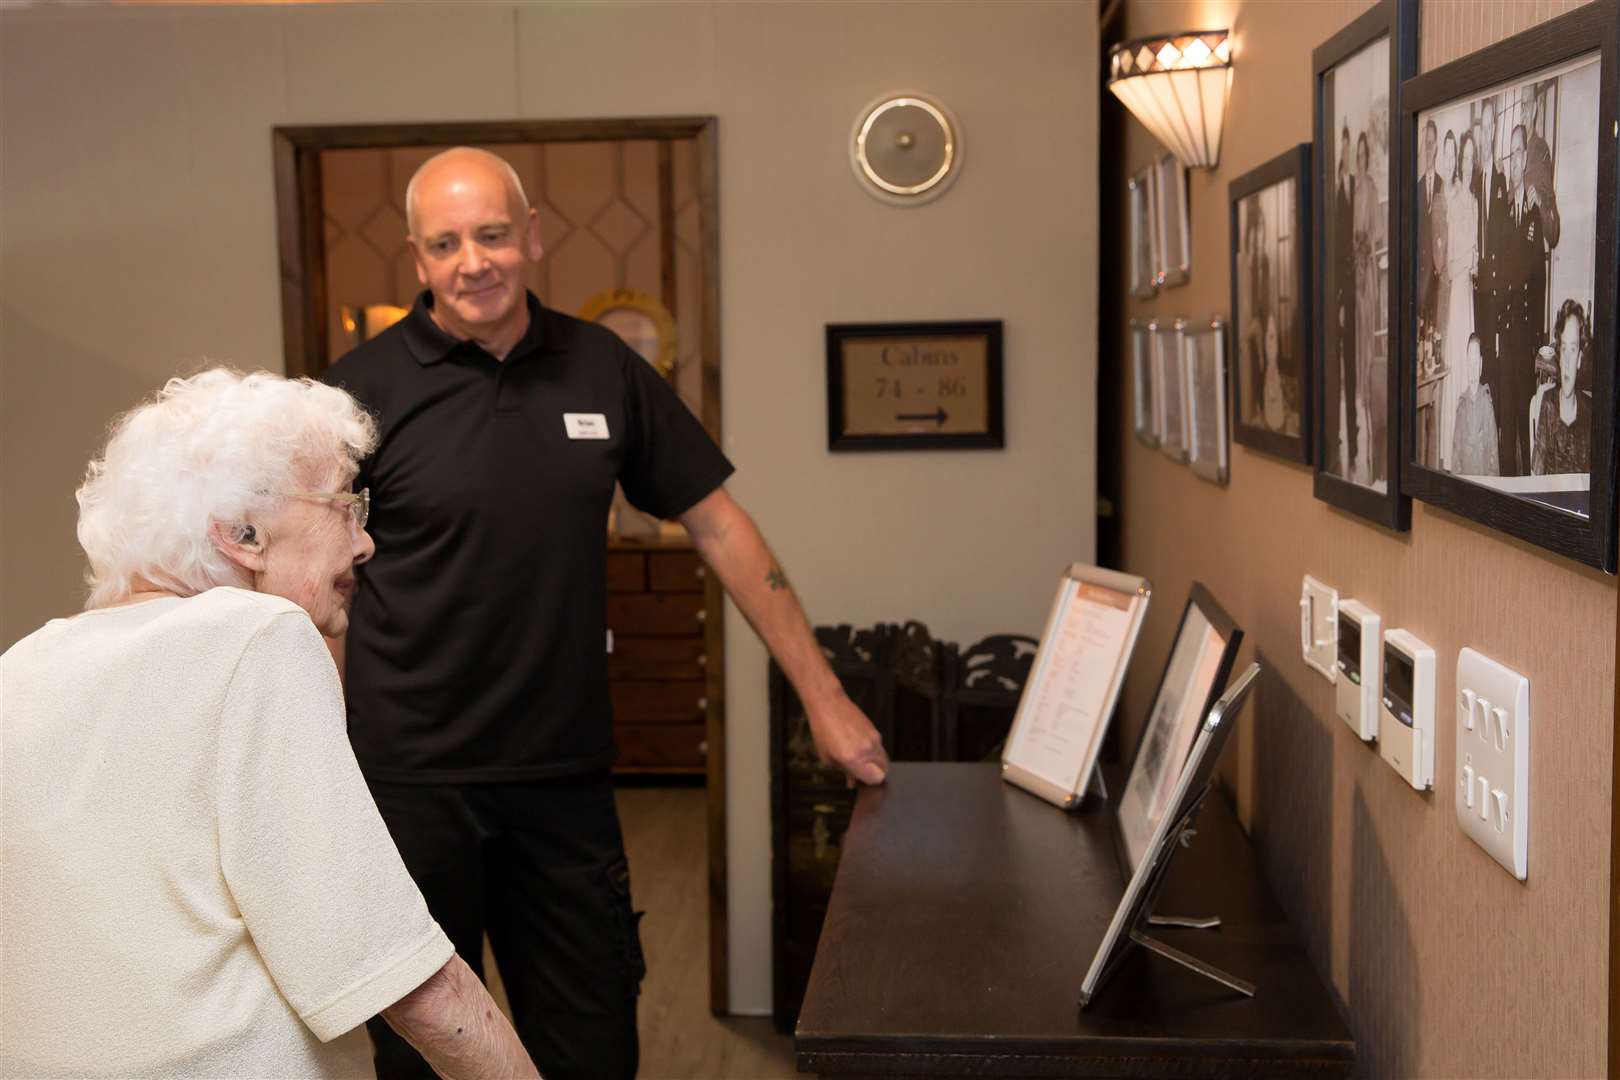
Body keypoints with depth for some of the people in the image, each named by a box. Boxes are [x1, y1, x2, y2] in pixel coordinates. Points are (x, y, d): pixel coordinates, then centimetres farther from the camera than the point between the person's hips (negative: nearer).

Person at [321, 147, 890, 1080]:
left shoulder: (602, 369, 3)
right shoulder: (366, 388, -6)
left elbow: (718, 523, 7)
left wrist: (821, 694, 5)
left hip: (566, 775, 3)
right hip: (411, 781, -2)